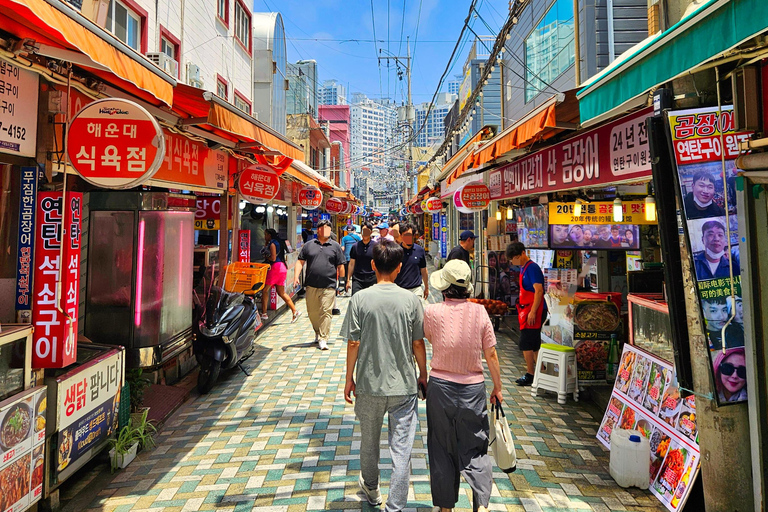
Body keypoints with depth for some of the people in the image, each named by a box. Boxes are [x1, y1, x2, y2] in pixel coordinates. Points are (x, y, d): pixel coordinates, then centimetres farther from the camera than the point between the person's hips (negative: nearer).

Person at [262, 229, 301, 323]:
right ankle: (295, 311, 4)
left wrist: (266, 257, 3)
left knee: (265, 290, 0)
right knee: (281, 292, 9)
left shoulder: (272, 243, -8)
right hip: (282, 267, 9)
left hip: (276, 267, -9)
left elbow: (273, 258, -17)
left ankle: (264, 314, 1)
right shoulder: (279, 242, 20)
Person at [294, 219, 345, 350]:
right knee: (312, 312, 10)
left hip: (329, 286, -2)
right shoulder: (309, 245, 11)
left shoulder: (335, 246, 8)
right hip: (311, 285, 2)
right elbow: (300, 262, 9)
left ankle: (323, 339, 1)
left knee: (326, 312, -6)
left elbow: (340, 266, 9)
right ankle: (318, 332, 34)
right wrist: (296, 276, -3)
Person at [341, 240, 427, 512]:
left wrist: (349, 378, 6)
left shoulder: (360, 299, -9)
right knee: (401, 449, 7)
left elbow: (353, 343, -7)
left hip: (369, 384, 1)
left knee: (369, 441, 22)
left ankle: (371, 489, 46)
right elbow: (418, 343, -1)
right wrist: (423, 375, 13)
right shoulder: (411, 300, -7)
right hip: (404, 385, -1)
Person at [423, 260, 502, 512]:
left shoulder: (431, 312, -12)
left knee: (442, 448, 14)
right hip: (473, 388, 1)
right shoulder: (480, 312, -7)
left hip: (440, 385, -1)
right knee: (475, 449, 14)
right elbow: (491, 354, -2)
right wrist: (498, 387, 9)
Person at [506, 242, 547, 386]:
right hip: (527, 310, 10)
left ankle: (530, 375, 2)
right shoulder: (523, 268, 15)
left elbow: (539, 290, -20)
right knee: (534, 344, 14)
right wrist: (523, 311, 19)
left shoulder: (532, 268, -14)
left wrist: (532, 312, -23)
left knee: (526, 344, -6)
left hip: (533, 311, -10)